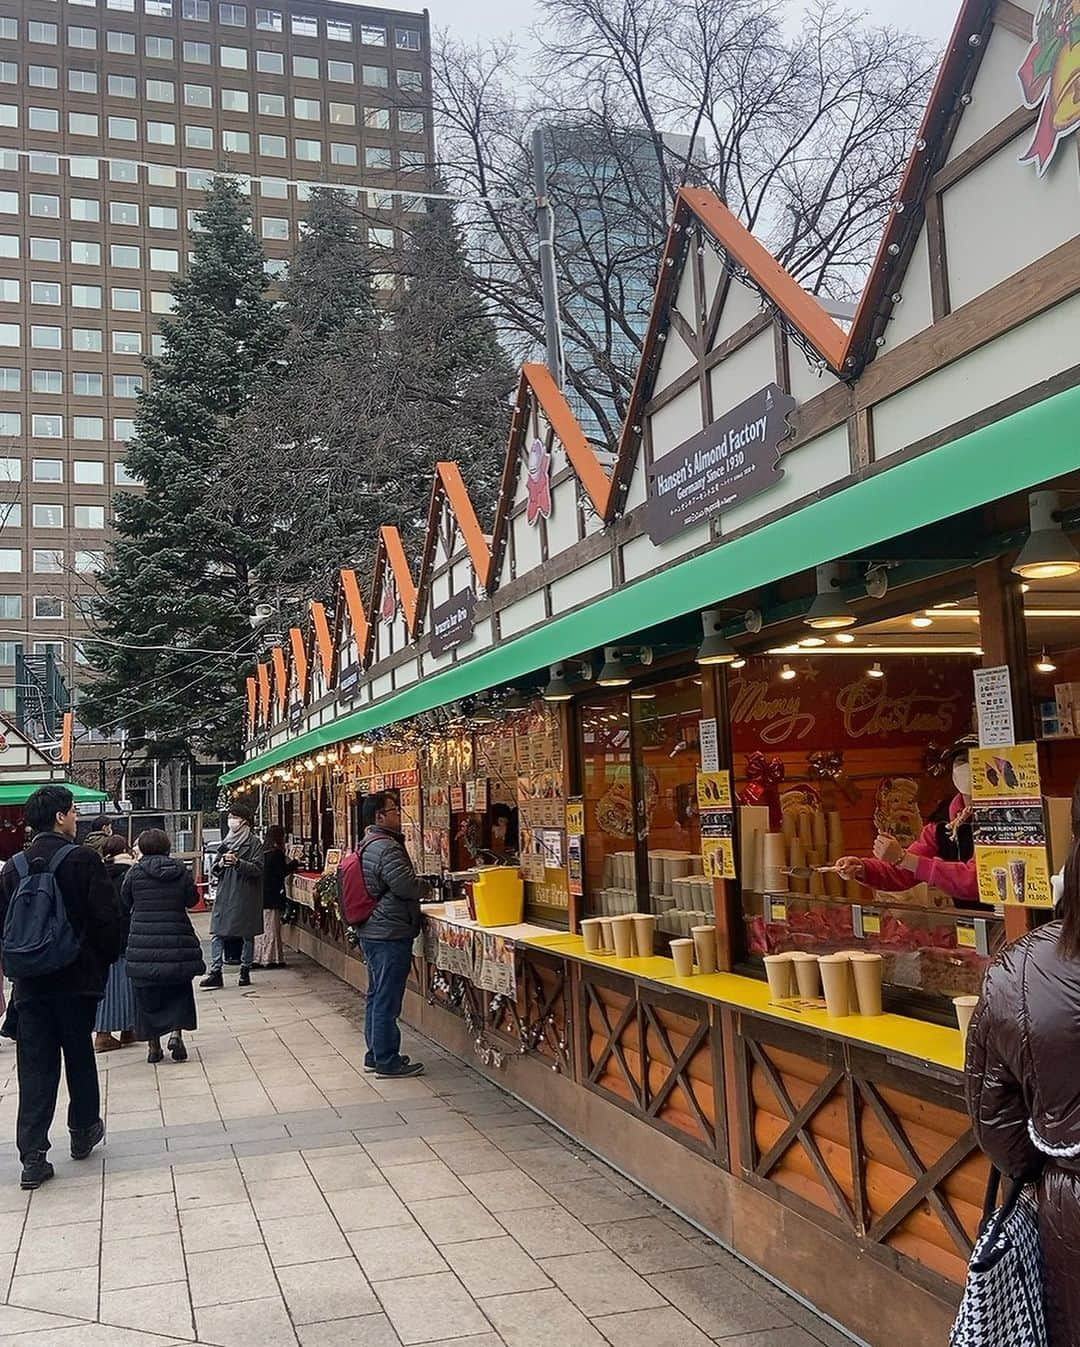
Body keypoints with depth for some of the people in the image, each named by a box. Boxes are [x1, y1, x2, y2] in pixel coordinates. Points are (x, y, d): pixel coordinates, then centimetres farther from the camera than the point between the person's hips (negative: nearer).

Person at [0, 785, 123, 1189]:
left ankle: (33, 1157, 2)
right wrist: (107, 958, 3)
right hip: (78, 977, -3)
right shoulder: (83, 860, -11)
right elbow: (108, 917, -13)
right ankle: (83, 1131, 31)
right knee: (79, 1056, 15)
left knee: (36, 1068, 6)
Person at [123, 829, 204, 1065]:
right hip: (176, 938, 1)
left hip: (143, 940, -1)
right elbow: (192, 899, 6)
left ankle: (153, 1046, 13)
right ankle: (176, 1033, -2)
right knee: (179, 988, 15)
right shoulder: (181, 871, -1)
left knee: (147, 992, 10)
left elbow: (124, 904, 5)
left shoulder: (135, 872, -4)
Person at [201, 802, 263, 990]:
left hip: (246, 895, -5)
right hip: (224, 894, 5)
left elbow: (258, 868, -12)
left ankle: (245, 971, 15)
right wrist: (221, 864, -7)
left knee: (247, 935, 4)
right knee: (217, 932, -4)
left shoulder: (254, 843, -3)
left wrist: (237, 862, -24)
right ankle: (215, 972, -2)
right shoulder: (225, 842, 15)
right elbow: (214, 870, 15)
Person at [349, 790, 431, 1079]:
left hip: (371, 932, 11)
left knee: (377, 996, 18)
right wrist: (426, 889, -2)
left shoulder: (367, 844, 14)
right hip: (389, 933, -11)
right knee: (387, 1000, -3)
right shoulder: (386, 846, -19)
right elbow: (405, 885, -22)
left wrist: (417, 889, 15)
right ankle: (387, 1062, 4)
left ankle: (375, 1055, 27)